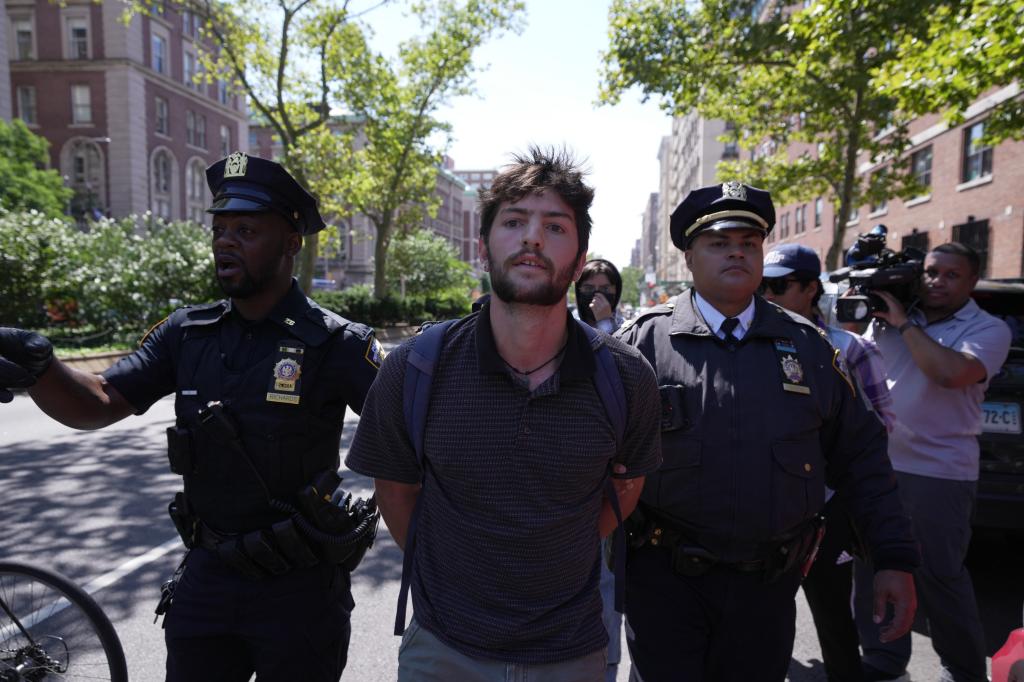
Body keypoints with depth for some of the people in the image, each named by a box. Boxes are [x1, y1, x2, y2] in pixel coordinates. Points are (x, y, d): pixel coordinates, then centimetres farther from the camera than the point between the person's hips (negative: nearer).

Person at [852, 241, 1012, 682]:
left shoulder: (988, 330, -4)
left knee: (939, 576, 5)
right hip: (877, 464, 5)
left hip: (939, 473, -4)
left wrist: (903, 324, -15)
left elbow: (950, 373, -24)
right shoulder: (889, 316, 9)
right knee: (873, 567, 12)